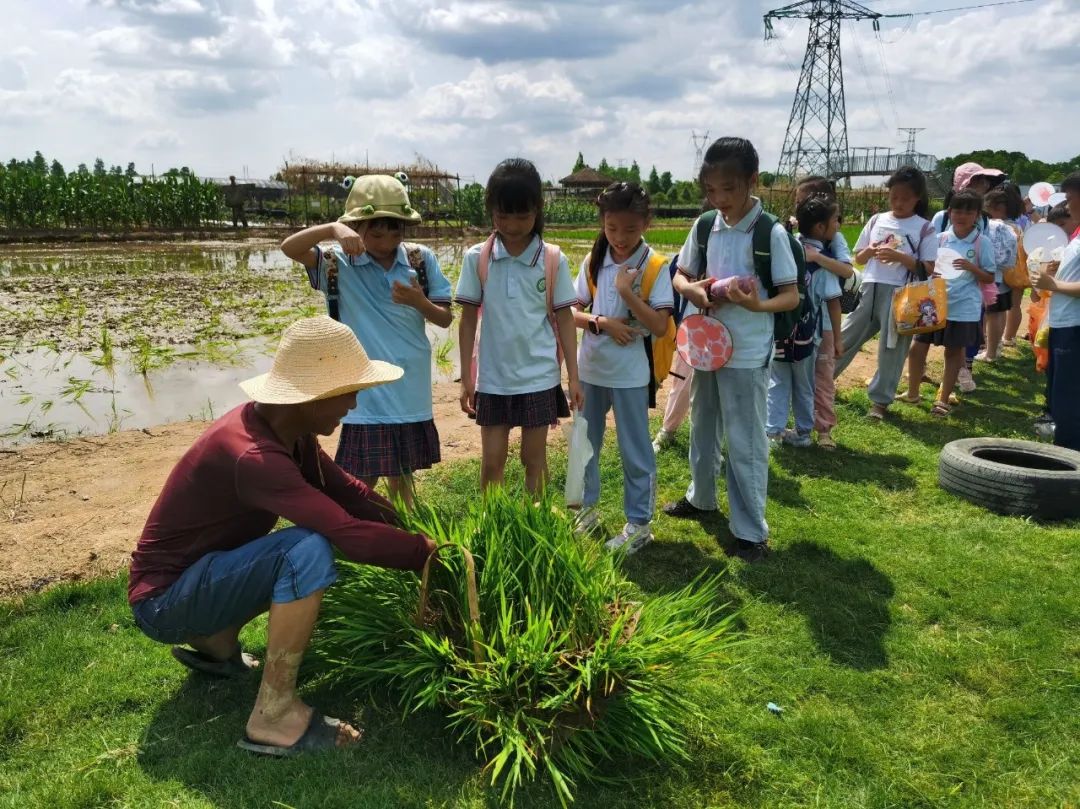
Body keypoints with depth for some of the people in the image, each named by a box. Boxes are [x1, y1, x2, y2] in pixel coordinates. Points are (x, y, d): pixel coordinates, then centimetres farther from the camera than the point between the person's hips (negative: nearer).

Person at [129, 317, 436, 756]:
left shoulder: (286, 427, -5)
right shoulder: (252, 456, -33)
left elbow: (344, 488, 3)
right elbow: (351, 535, -37)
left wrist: (416, 531, -5)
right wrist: (427, 551, -24)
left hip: (201, 570, 9)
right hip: (163, 600, -9)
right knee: (310, 550, -30)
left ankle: (214, 641, 17)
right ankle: (274, 716, -16)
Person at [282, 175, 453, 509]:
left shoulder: (421, 259, -1)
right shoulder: (339, 263, -6)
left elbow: (445, 319, 3)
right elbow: (289, 247, -20)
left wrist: (418, 301, -17)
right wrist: (333, 228, -34)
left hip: (411, 391, 3)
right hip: (366, 393, -2)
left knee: (402, 476, 18)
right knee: (363, 482, 4)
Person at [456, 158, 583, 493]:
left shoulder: (553, 259, -5)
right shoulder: (477, 258, -4)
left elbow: (564, 319, 0)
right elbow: (468, 319, 1)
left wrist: (574, 376, 0)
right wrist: (466, 376, 0)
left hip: (539, 376, 0)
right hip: (494, 378, 1)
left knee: (534, 457, 11)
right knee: (492, 460, 8)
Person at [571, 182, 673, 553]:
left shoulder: (654, 267, -10)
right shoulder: (593, 261, 0)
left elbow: (660, 326, -16)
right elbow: (573, 312, 1)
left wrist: (627, 292, -22)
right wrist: (601, 322, -17)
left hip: (629, 373, -4)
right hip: (590, 367, 4)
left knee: (635, 451, 6)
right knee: (583, 442, 16)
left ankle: (639, 523, 19)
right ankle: (586, 508, 35)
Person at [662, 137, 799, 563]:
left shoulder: (771, 232, -13)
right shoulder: (704, 225, 1)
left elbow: (792, 295, -10)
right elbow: (680, 276, 10)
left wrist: (757, 304, -31)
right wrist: (692, 289, -14)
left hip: (747, 352, -5)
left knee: (745, 442, 1)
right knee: (703, 428, 21)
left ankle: (751, 531, 13)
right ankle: (701, 497, 43)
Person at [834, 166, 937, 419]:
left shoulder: (924, 229, -1)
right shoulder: (877, 220, 9)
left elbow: (928, 269, -6)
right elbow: (858, 258, 14)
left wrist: (900, 256, -18)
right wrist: (870, 251, -8)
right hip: (870, 289, 3)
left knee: (892, 347, 4)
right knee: (845, 337, 10)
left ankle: (880, 400, 13)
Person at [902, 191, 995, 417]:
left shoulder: (983, 243, -4)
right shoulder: (941, 239, 2)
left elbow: (989, 278, -2)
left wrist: (971, 267, -18)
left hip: (964, 307, -3)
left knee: (954, 351, 7)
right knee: (918, 347, 5)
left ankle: (942, 399, 18)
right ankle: (912, 393, 24)